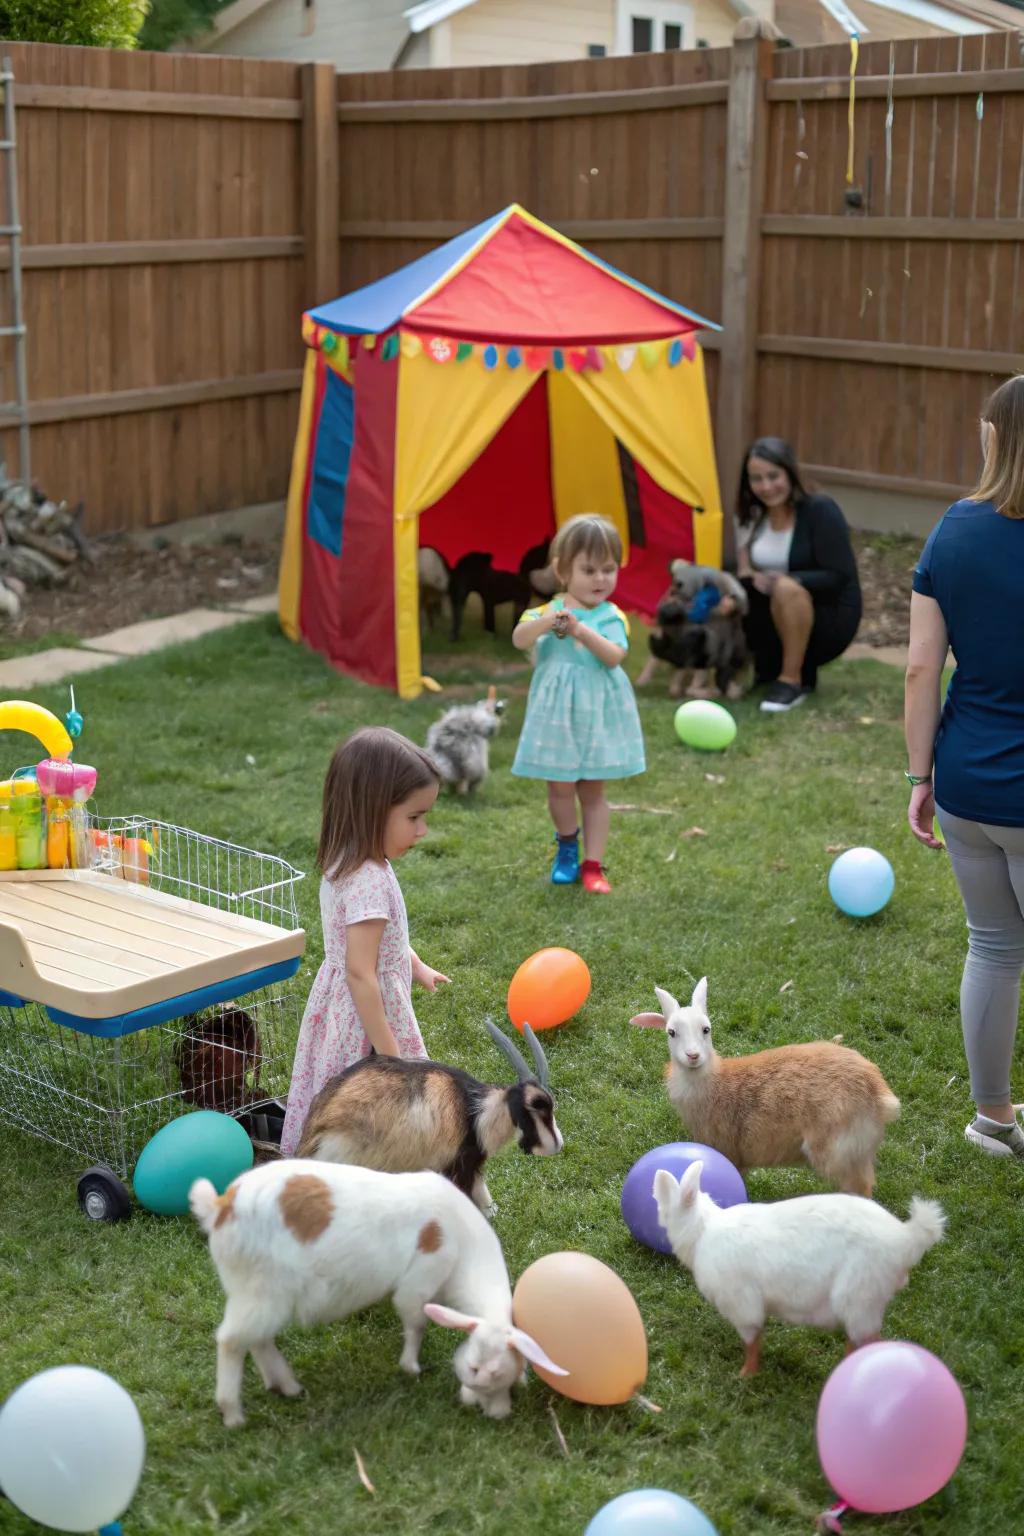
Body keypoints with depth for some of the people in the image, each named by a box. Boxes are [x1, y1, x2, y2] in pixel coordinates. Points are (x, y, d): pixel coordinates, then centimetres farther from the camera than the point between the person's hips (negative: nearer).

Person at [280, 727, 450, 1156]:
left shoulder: (347, 863, 1)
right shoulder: (370, 882, -29)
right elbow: (360, 973, -30)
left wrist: (417, 966, 26)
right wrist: (390, 1052, -26)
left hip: (339, 1007, 10)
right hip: (365, 1018, -10)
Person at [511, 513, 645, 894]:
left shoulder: (611, 617, -3)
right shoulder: (548, 611, -1)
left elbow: (614, 656, -19)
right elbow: (518, 639, -18)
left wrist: (580, 630, -31)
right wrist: (548, 620, -34)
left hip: (597, 712, 0)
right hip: (557, 712, 0)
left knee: (593, 790, 7)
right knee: (560, 787, 4)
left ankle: (593, 864, 13)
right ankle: (567, 845, 33)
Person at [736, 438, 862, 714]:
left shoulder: (820, 510, -13)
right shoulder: (752, 515, 4)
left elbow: (839, 577, -19)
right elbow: (743, 573, 4)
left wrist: (784, 581, -31)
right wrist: (750, 580, -20)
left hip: (828, 618, -6)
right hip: (775, 619, 6)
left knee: (787, 589, -36)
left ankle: (793, 680, -22)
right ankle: (768, 666, 5)